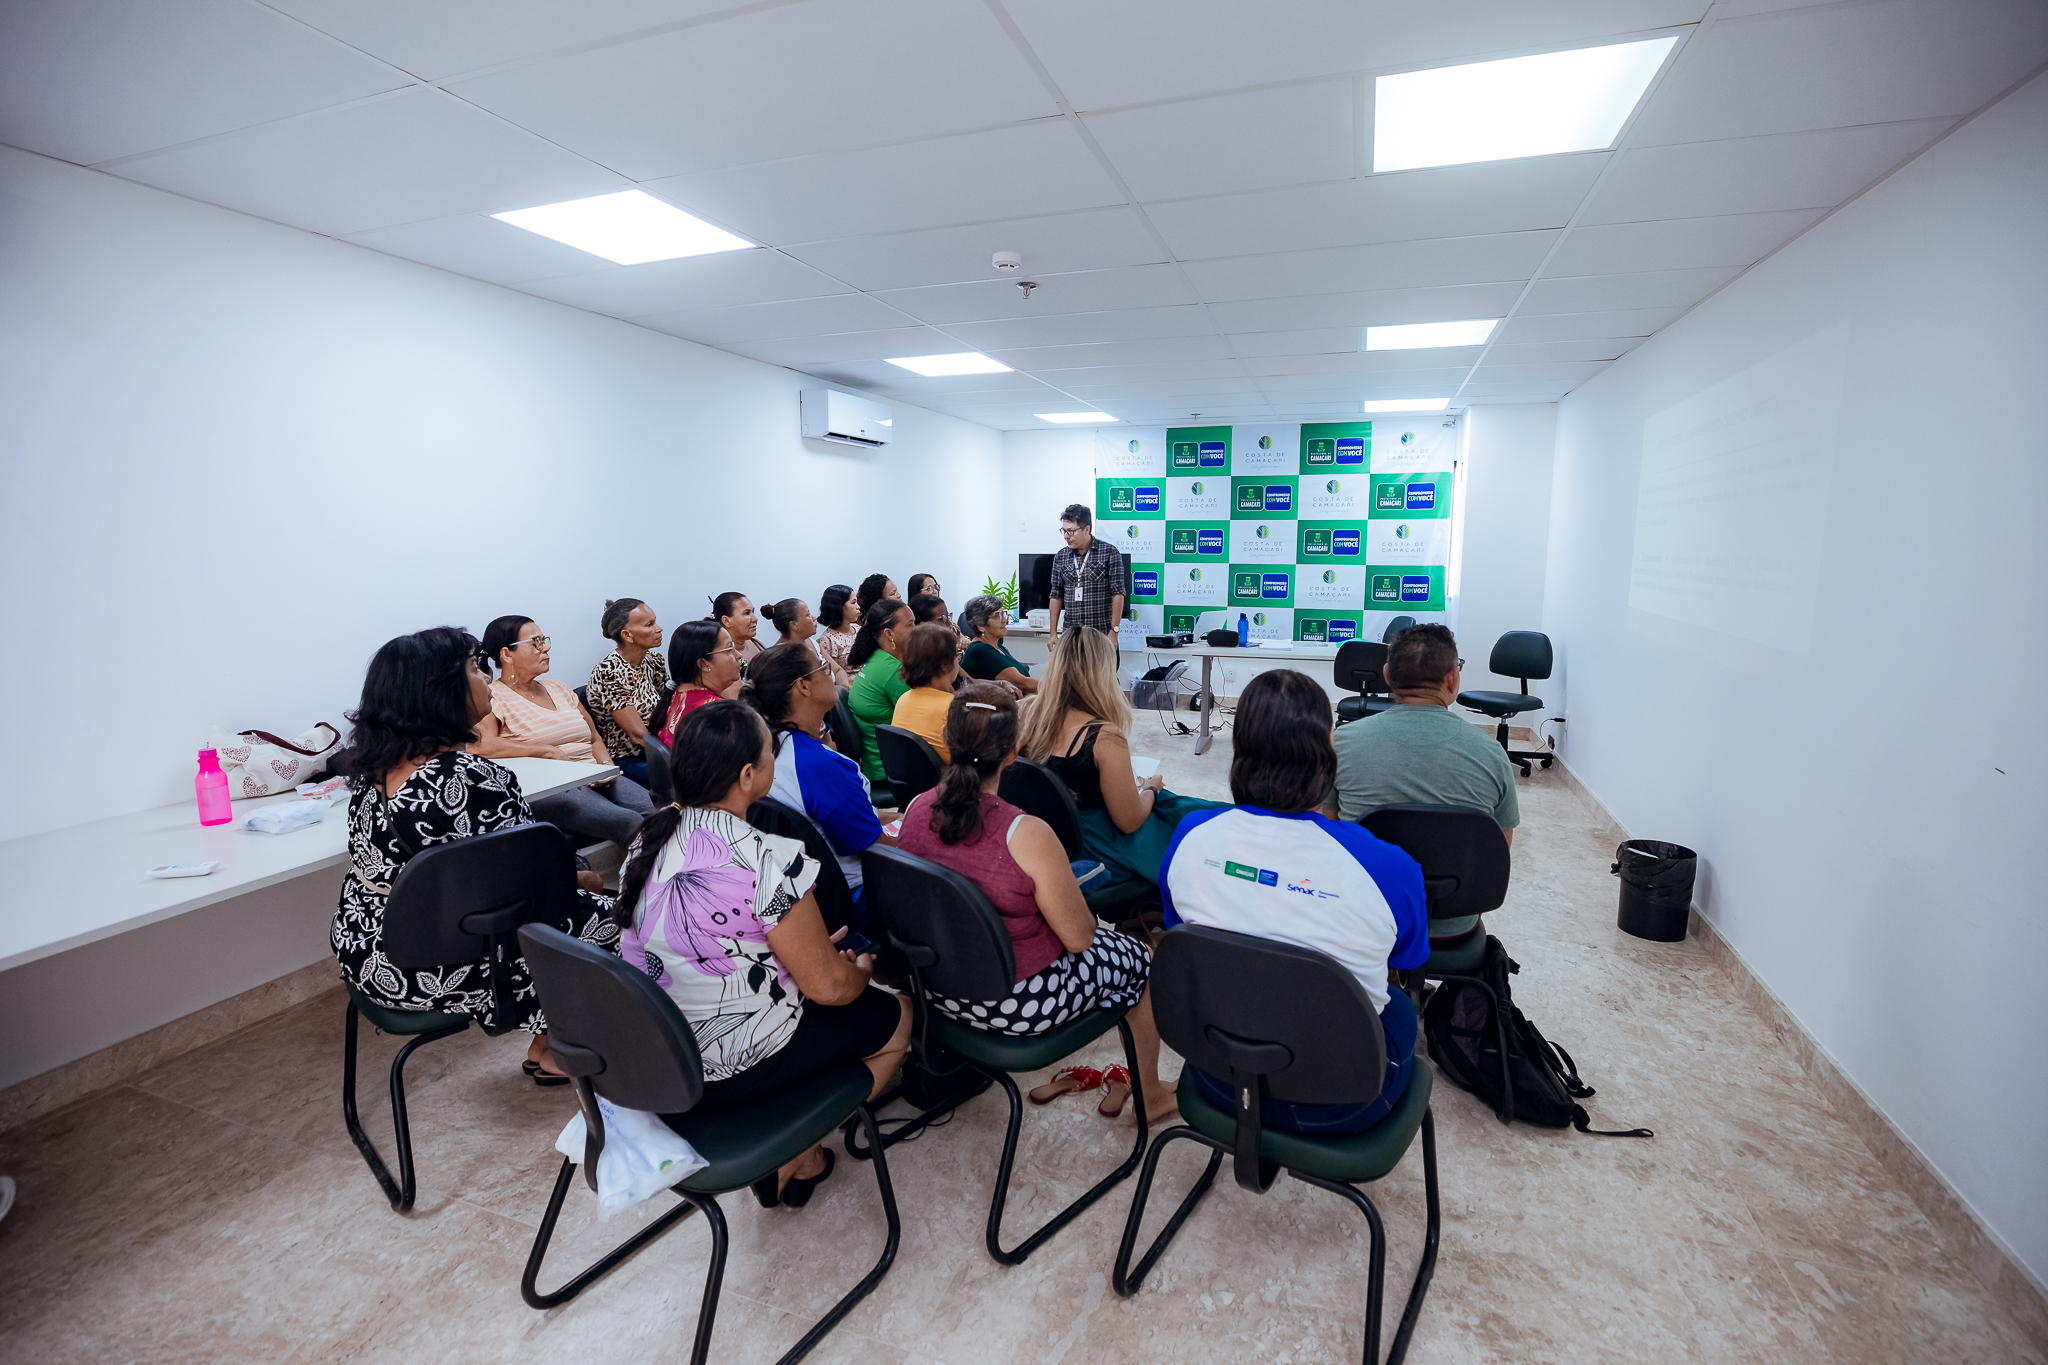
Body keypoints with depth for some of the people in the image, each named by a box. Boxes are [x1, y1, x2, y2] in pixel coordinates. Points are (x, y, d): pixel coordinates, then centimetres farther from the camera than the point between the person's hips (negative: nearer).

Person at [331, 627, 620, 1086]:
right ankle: (549, 1052, 27)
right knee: (596, 914, 6)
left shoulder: (374, 763, -2)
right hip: (430, 971, -9)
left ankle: (547, 1040, 31)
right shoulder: (475, 779, -29)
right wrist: (582, 879, 0)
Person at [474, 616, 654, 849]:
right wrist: (549, 751, -19)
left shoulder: (557, 688, 23)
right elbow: (480, 744, -20)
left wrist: (607, 767, 3)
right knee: (631, 822, -33)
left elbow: (594, 739, 25)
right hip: (547, 791, -6)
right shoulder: (493, 697, 1)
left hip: (595, 779, 7)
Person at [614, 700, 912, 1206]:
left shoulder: (650, 837, -1)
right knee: (895, 1015, 10)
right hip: (728, 1074, -8)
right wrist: (861, 967, 4)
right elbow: (829, 986, -19)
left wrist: (809, 948, 15)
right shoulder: (766, 859, -27)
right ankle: (795, 1158, 16)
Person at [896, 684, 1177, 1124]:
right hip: (1017, 1004, -6)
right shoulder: (1027, 835, -30)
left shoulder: (916, 808, -10)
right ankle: (1150, 1096, 39)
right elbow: (1079, 937, -18)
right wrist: (1065, 891, 2)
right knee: (1142, 961, 18)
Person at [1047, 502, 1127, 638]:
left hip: (1102, 633, -3)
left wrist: (1113, 632, -12)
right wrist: (1053, 633, 6)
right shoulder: (1060, 557, 9)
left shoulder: (1109, 553, -3)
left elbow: (1118, 594, -5)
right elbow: (1056, 596, 12)